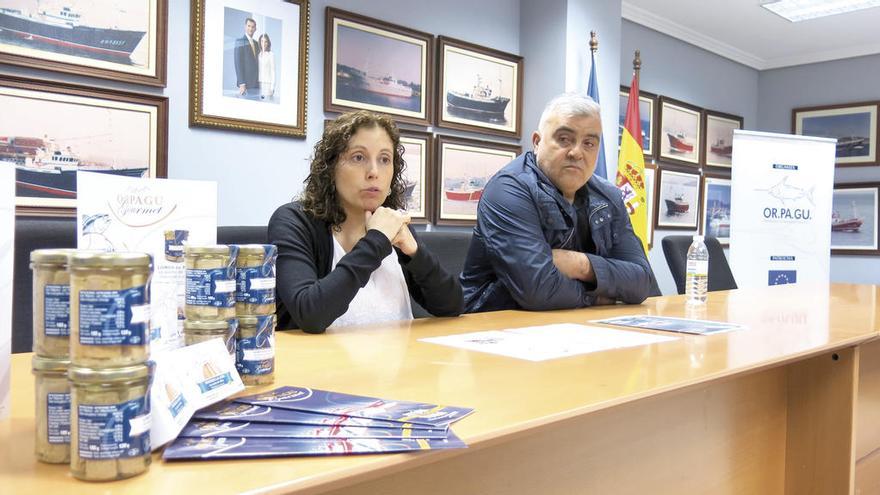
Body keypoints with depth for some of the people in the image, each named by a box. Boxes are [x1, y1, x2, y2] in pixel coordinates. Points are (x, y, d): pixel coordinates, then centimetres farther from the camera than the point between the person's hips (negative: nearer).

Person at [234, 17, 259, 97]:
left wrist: (259, 81, 10)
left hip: (256, 84, 6)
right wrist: (241, 84, -17)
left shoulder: (256, 44, 19)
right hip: (245, 84, -6)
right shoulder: (240, 41, -3)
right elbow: (238, 63, -10)